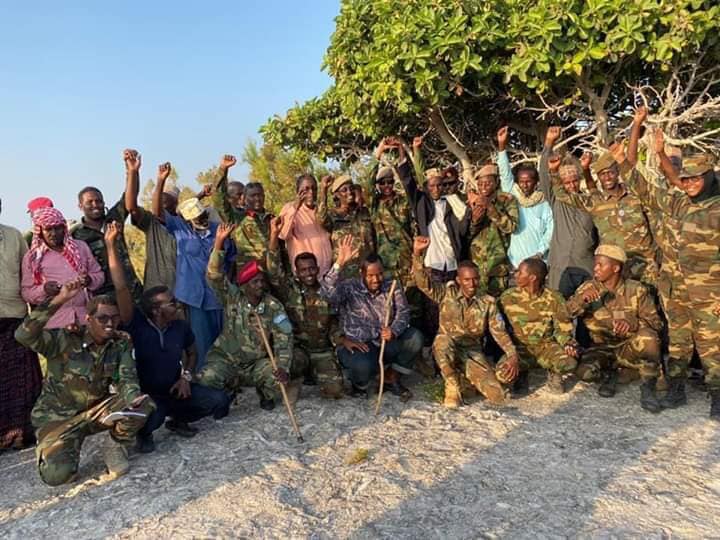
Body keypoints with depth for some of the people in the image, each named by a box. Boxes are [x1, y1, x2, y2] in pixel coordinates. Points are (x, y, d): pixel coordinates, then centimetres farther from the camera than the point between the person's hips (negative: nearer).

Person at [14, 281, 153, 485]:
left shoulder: (121, 344, -5)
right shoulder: (65, 340, -18)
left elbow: (126, 378, -13)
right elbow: (24, 335, -33)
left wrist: (133, 398, -38)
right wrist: (58, 301, -42)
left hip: (97, 411, 3)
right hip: (59, 416, -2)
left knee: (143, 404, -23)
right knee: (56, 474, -23)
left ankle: (115, 445, 3)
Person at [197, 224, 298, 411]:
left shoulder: (274, 307, -8)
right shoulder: (232, 298, -7)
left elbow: (284, 339, -14)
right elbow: (214, 276, -21)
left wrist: (283, 367, -29)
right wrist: (219, 243, -34)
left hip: (258, 363, 0)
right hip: (226, 359, 0)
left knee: (278, 379, -27)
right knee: (206, 380, -27)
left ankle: (265, 393, 11)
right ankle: (228, 392, 10)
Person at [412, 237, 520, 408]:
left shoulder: (488, 302, 3)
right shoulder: (446, 293, -2)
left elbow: (500, 332, 0)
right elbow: (423, 282, -17)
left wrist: (513, 355, -14)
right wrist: (417, 254, -32)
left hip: (473, 353, 2)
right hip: (447, 350, -2)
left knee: (498, 396, -15)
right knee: (443, 340, -41)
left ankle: (470, 376, 19)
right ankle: (452, 388, -17)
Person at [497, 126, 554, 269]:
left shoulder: (544, 204, 2)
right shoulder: (513, 198, 8)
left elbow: (550, 230, -1)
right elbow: (506, 175, 1)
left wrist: (540, 253, -11)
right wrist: (502, 146, -7)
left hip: (539, 261, -1)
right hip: (516, 261, 2)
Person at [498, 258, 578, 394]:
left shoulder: (554, 298, -6)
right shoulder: (508, 297, -5)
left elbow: (563, 327, 3)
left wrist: (568, 344, -17)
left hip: (546, 344, 0)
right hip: (519, 346, 0)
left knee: (569, 364, -31)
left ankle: (554, 373, 8)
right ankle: (522, 372, 7)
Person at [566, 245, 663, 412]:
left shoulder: (636, 290, -5)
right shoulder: (588, 288, -3)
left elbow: (655, 322, -9)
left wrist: (633, 323, -31)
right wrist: (581, 299, -32)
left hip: (630, 348, -1)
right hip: (602, 348, 1)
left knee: (647, 336, -34)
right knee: (584, 372, -29)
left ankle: (647, 389, -15)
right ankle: (608, 375, 8)